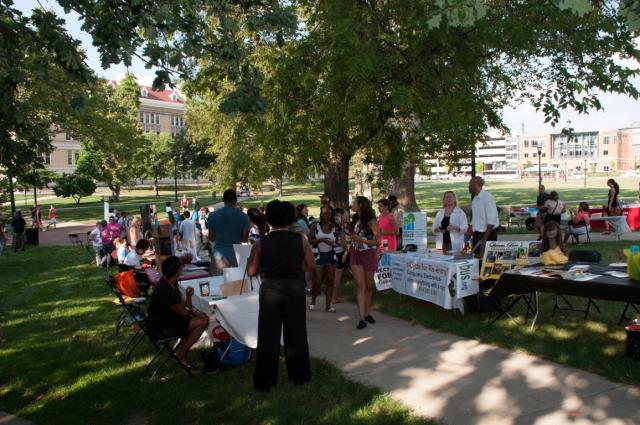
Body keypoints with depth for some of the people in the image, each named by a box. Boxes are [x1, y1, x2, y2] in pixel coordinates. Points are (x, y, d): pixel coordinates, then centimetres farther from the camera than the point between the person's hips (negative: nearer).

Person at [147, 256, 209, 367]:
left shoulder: (171, 282, -1)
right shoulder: (166, 292, -31)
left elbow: (181, 303, 9)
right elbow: (184, 313, -20)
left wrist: (194, 312, -3)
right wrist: (189, 296, -13)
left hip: (167, 317, 10)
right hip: (161, 328, -10)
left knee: (204, 317, 6)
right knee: (203, 322, -16)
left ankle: (181, 347, 12)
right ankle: (182, 353, 1)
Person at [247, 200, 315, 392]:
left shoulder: (260, 244, -10)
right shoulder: (301, 240, -8)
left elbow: (251, 271, -6)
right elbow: (311, 265, -3)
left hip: (270, 291, -1)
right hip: (295, 289, 2)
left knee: (269, 336, 10)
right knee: (296, 333, 16)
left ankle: (265, 381, 17)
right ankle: (299, 375, 28)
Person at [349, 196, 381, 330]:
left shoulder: (371, 221, -12)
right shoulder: (355, 219, 5)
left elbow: (377, 241, -13)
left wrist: (361, 240, -21)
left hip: (368, 254, -4)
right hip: (355, 254, 4)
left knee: (368, 286, 10)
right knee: (360, 285, -5)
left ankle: (367, 313, 27)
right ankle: (362, 318, -7)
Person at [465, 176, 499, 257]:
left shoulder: (487, 197, -12)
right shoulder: (474, 200, 12)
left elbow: (492, 220, -18)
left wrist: (484, 239, -21)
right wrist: (467, 235, 10)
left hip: (488, 235, -8)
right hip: (477, 235, 8)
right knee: (477, 257, 9)